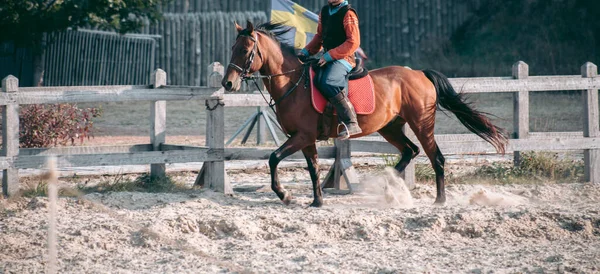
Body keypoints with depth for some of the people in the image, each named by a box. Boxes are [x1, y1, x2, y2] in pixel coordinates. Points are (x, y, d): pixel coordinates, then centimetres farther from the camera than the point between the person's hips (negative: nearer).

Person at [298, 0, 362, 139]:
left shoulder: (348, 14, -9)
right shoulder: (324, 12, 16)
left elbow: (353, 42, -15)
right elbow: (320, 36, 26)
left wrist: (329, 55, -19)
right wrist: (306, 51, 9)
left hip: (343, 58, -9)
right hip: (328, 59, 9)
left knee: (328, 82, -33)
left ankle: (351, 123, -31)